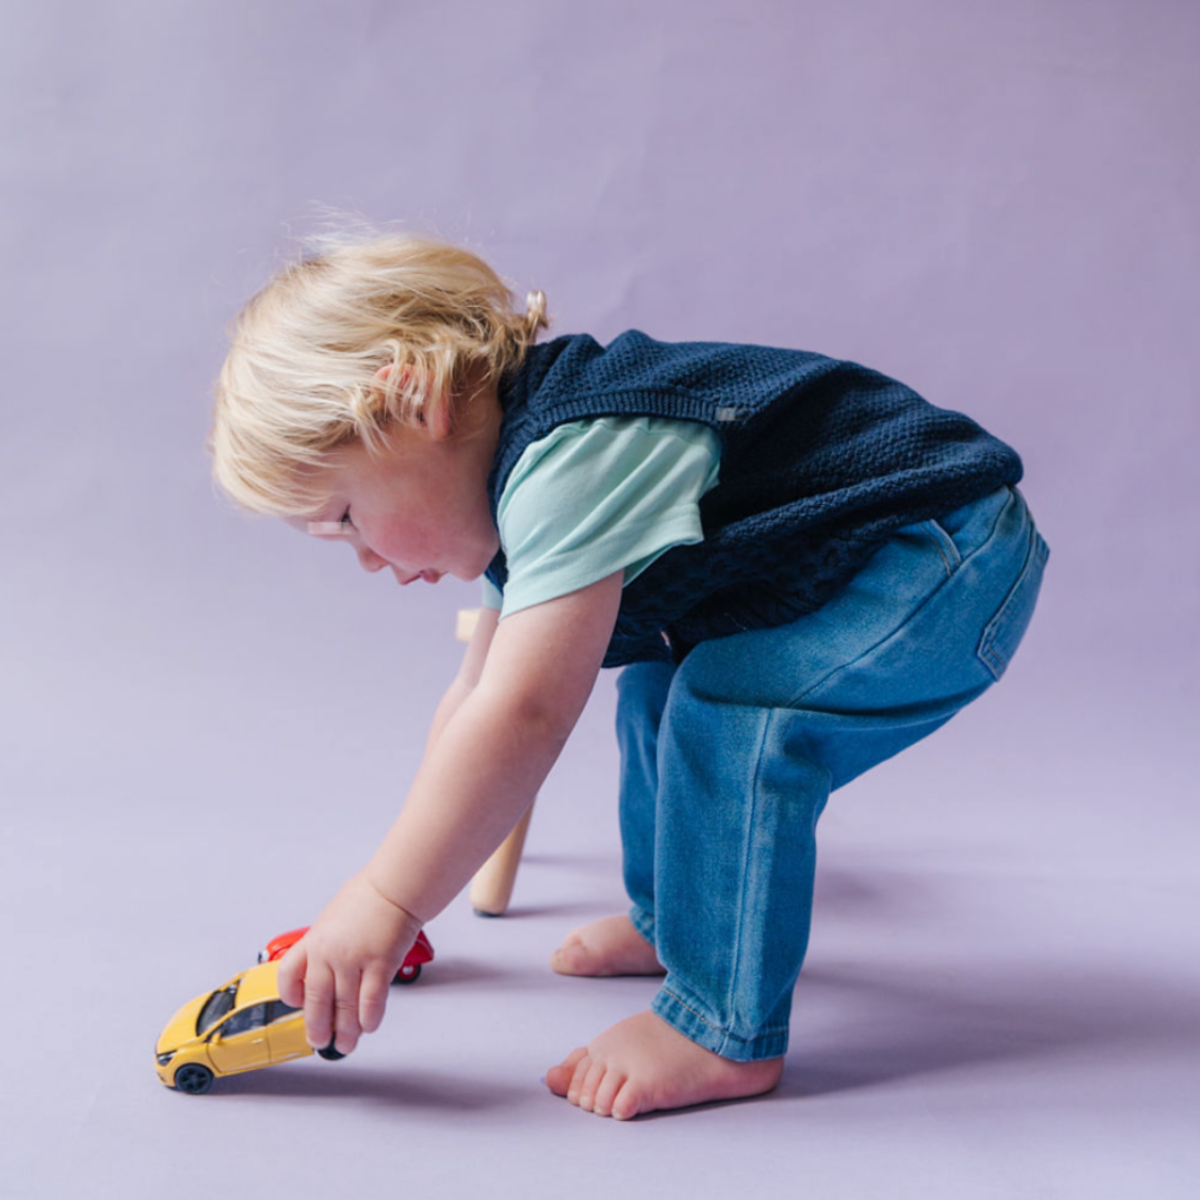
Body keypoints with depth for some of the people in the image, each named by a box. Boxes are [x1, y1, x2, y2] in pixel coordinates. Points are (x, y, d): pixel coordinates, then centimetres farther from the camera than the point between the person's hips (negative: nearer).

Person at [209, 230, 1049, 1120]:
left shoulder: (571, 462, -28)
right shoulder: (528, 466, 5)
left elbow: (521, 717, -35)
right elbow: (475, 699, 13)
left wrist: (385, 903, -28)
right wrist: (404, 876, 17)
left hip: (956, 571, -10)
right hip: (867, 562, 10)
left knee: (734, 710, -26)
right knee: (660, 691, 12)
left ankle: (726, 1030, -12)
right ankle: (674, 919, 32)